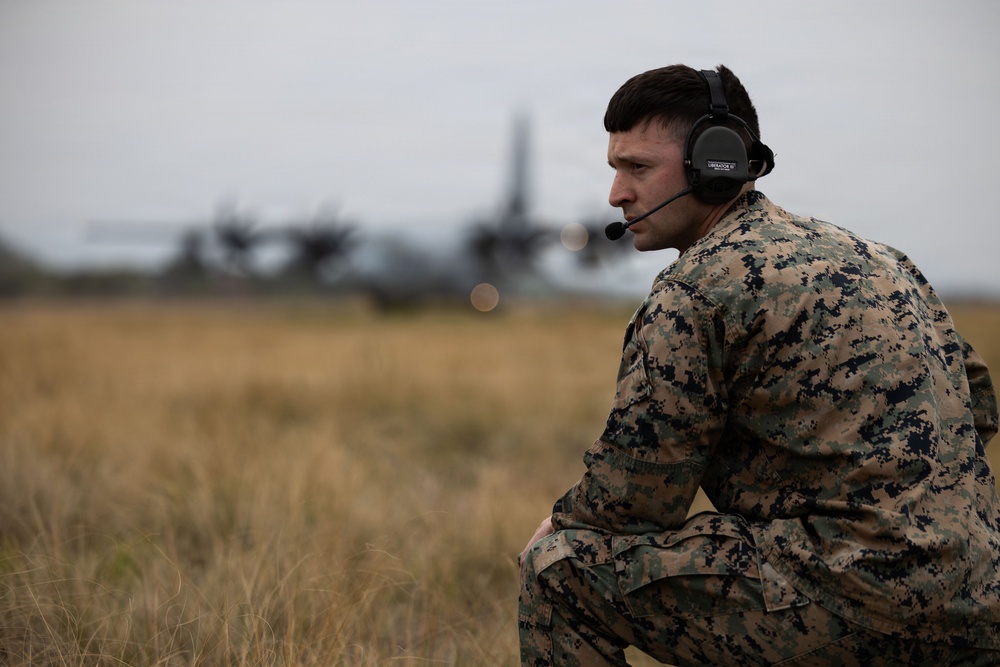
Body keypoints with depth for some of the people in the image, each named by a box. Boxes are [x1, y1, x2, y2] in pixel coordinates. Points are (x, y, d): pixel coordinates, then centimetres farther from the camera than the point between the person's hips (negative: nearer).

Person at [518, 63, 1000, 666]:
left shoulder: (697, 288, -10)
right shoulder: (872, 256, 16)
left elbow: (635, 497, -9)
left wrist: (564, 523, 13)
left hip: (861, 596, -9)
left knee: (562, 567, -5)